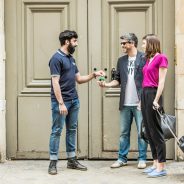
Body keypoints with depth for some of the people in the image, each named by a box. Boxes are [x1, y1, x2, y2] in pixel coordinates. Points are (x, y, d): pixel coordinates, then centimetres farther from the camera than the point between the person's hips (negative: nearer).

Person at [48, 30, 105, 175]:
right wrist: (61, 103, -20)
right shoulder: (57, 58, -11)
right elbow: (55, 83, -16)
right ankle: (53, 163, 3)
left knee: (72, 130, 11)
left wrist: (94, 75, 5)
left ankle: (72, 160, 19)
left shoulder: (71, 58, 14)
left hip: (74, 100, 8)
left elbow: (79, 79, 19)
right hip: (61, 101, -8)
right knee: (57, 131, -2)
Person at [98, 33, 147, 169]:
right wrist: (107, 84, -5)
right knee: (124, 132, 10)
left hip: (139, 103, -5)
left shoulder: (143, 58, -5)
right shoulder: (121, 60, 13)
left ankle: (142, 159, 13)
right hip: (125, 104, 5)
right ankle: (122, 158, 19)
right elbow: (118, 80, 15)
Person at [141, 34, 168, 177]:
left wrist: (156, 100, -17)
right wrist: (142, 100, 10)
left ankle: (161, 167, -1)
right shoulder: (149, 59, 16)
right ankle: (155, 164, 17)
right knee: (149, 131, 10)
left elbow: (161, 81, -12)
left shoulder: (161, 58, -7)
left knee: (156, 131, -6)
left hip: (153, 94, -8)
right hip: (145, 94, 8)